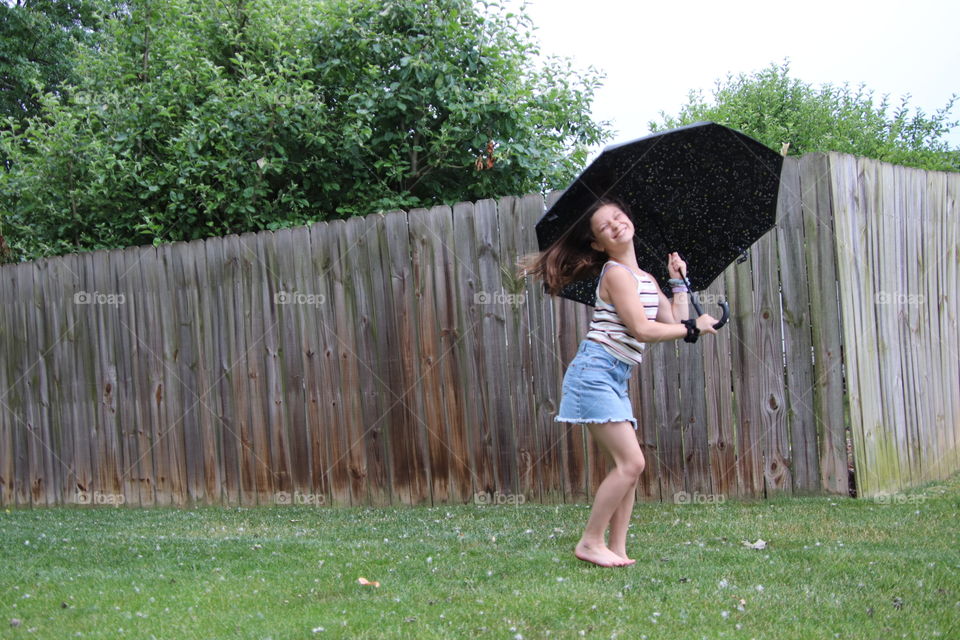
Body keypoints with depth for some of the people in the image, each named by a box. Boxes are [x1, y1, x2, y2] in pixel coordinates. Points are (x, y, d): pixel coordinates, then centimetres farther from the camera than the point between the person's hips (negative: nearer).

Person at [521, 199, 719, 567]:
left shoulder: (645, 280, 18)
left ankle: (616, 548, 8)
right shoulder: (615, 273, -9)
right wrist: (695, 328, -7)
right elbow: (642, 330, -16)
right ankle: (590, 543, -6)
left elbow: (675, 322, 13)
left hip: (617, 379, 9)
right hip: (595, 372, -9)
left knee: (629, 466, 5)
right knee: (631, 462, -14)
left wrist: (678, 281, 19)